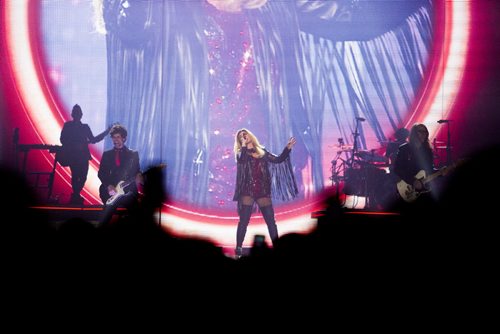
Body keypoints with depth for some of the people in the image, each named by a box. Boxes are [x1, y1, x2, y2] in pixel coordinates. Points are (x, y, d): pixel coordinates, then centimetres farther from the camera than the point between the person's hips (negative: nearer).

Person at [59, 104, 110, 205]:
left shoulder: (85, 127, 14)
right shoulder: (67, 126, 5)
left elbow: (93, 140, 11)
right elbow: (63, 140, -1)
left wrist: (106, 132, 6)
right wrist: (75, 145, -12)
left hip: (83, 156, 3)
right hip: (72, 155, -3)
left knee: (83, 176, -4)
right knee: (75, 176, -11)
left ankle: (76, 195, 11)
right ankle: (76, 196, 1)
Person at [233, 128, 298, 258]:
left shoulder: (262, 151, 14)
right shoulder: (241, 152, 6)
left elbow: (278, 160, 13)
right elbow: (241, 160, -18)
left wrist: (287, 148, 5)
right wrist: (244, 145, -11)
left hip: (263, 190, 2)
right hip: (248, 190, -2)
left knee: (271, 221, 2)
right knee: (243, 221, -6)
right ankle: (239, 248, -4)